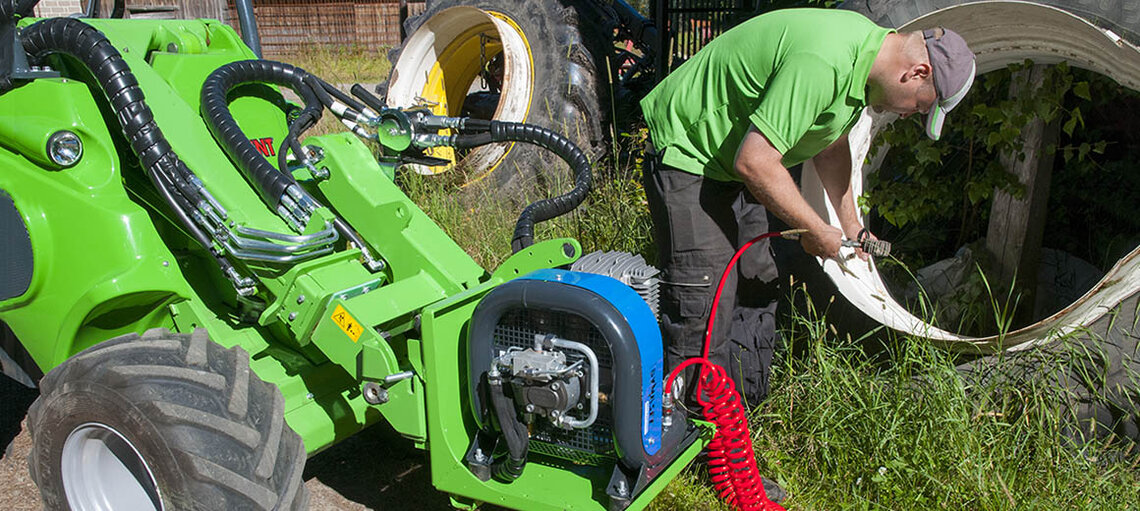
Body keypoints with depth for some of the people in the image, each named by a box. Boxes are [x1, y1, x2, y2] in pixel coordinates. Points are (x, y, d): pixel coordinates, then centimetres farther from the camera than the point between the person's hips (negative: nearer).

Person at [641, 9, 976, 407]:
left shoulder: (868, 43, 2)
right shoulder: (822, 63, -32)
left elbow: (831, 145, 17)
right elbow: (755, 162, -33)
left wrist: (850, 226, 15)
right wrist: (817, 232, -20)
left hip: (733, 161, 10)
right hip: (687, 153, -10)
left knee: (756, 289, 14)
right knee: (704, 309, -11)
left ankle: (746, 412, 27)